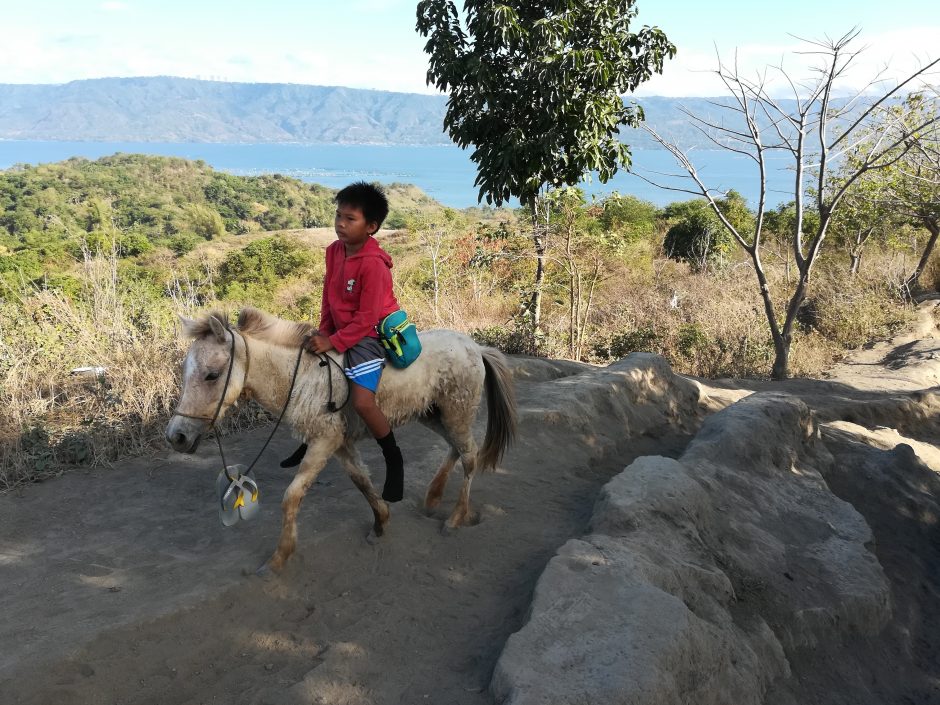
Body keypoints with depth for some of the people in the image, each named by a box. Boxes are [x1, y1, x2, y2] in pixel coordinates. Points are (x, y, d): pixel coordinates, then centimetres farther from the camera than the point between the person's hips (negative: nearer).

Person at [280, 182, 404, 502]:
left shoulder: (373, 264, -24)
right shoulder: (335, 250, 0)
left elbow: (366, 317, -23)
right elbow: (329, 294, 10)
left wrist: (333, 342, -23)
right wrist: (324, 331, 1)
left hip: (368, 335, -9)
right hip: (340, 331, 9)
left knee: (362, 401, -24)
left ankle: (394, 460, -1)